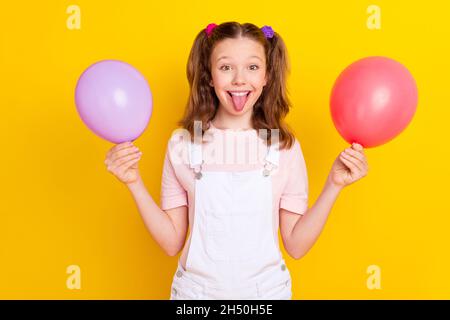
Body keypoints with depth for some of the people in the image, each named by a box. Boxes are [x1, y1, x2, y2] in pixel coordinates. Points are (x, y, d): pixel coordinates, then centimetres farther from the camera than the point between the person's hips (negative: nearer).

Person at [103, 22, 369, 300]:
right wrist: (135, 183, -15)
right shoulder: (182, 143, -10)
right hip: (197, 288, 0)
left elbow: (296, 246, -6)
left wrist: (334, 185, -14)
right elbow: (172, 243, -6)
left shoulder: (285, 146, -9)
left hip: (267, 288, 1)